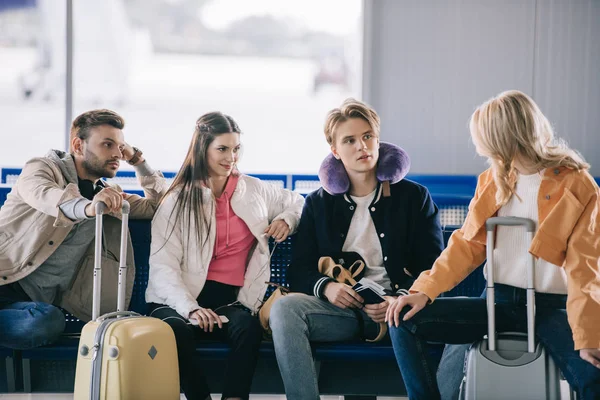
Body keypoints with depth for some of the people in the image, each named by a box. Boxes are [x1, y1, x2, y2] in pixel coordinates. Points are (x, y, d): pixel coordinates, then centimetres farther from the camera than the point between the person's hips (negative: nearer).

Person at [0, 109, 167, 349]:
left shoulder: (108, 197, 19)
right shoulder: (42, 168, 2)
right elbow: (43, 194, -22)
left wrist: (137, 160, 11)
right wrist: (87, 207, -42)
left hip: (41, 300, 5)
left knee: (49, 322, -32)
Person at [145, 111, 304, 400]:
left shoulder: (254, 190, 13)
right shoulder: (177, 201, 3)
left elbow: (296, 202, 32)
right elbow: (163, 265, -7)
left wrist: (286, 219, 6)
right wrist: (190, 307, -25)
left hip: (231, 300, 2)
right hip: (182, 298, -2)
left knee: (248, 327, -34)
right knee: (175, 329, -37)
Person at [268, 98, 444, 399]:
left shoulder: (414, 197, 12)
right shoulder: (318, 204, 17)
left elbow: (434, 270, 6)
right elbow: (298, 272, 12)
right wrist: (325, 287, -12)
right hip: (339, 308, 2)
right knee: (284, 308, -31)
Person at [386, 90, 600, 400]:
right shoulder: (492, 180, 8)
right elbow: (467, 245, 7)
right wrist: (425, 290, -9)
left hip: (552, 307, -5)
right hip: (499, 302, 5)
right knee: (403, 322, -13)